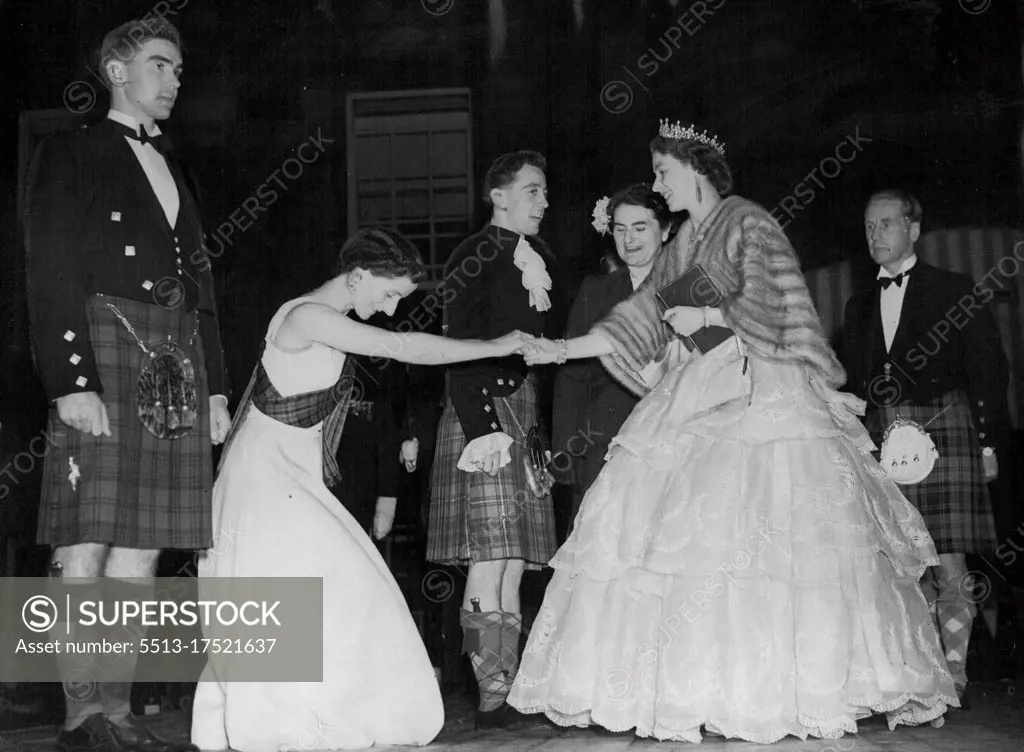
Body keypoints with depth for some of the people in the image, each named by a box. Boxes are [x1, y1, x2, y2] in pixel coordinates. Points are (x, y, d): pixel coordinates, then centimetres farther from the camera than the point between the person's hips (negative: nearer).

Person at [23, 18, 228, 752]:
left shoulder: (174, 170, 24)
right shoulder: (73, 153, 6)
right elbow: (52, 275, -5)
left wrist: (216, 386, 14)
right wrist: (71, 381, -16)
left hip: (176, 367, 6)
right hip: (103, 354, -6)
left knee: (140, 555, 3)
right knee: (86, 553, -9)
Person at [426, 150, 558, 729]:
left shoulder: (537, 261, 20)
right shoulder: (474, 258, -3)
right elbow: (461, 349, -11)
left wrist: (544, 431, 13)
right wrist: (481, 430, -20)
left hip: (527, 417, 8)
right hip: (484, 412, -8)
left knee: (515, 565, 6)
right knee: (490, 558, -11)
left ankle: (512, 690, 8)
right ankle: (492, 695, -7)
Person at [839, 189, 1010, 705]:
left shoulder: (957, 292, 6)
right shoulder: (859, 307, 19)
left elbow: (989, 371, 3)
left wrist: (990, 443, -4)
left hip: (942, 432, -4)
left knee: (949, 566, -8)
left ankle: (953, 677, 0)